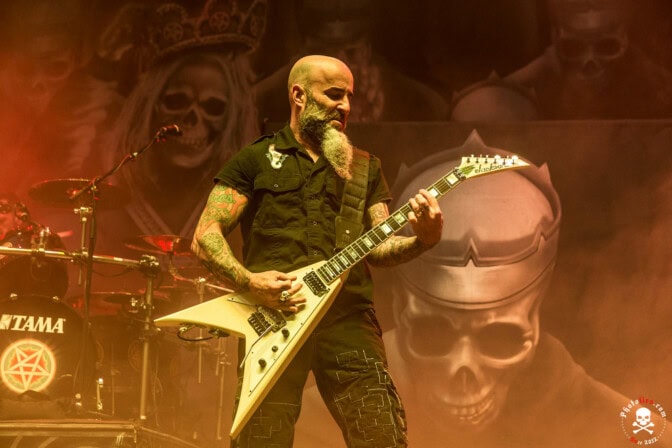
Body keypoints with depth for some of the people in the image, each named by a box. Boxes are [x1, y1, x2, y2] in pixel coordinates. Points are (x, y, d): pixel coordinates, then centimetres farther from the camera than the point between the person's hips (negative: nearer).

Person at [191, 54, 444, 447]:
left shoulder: (365, 168, 20)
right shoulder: (255, 160, 11)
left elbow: (380, 247, 10)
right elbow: (206, 236, 4)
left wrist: (423, 240, -11)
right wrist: (248, 281, -13)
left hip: (348, 316, 2)